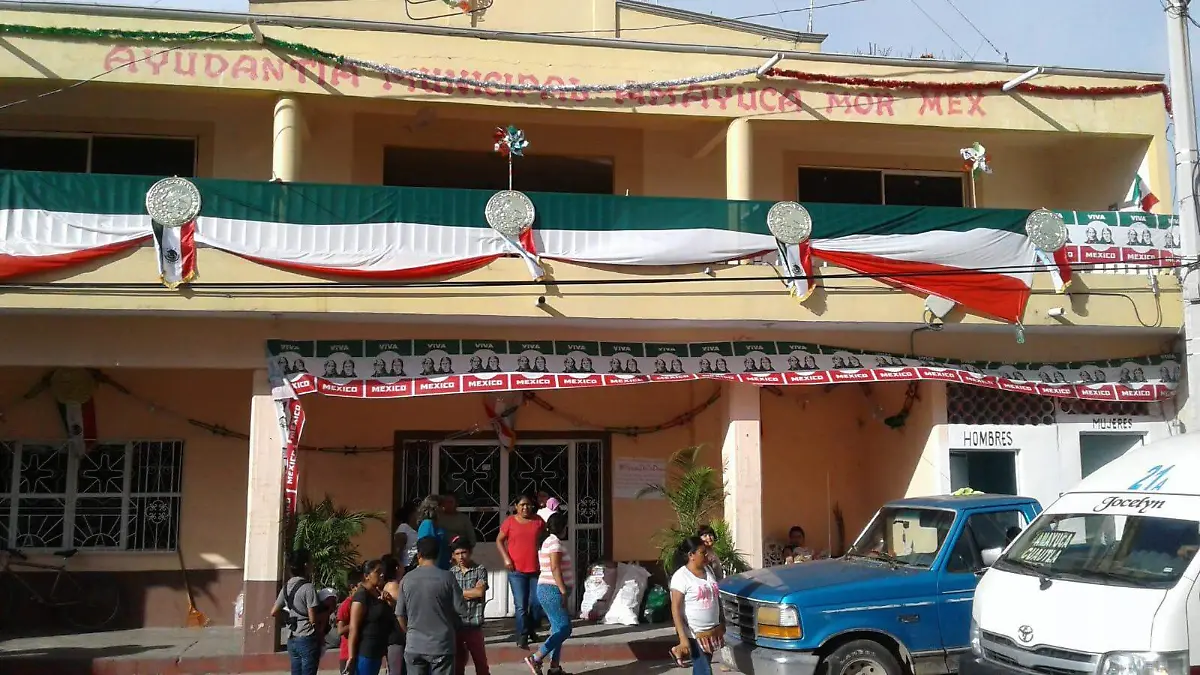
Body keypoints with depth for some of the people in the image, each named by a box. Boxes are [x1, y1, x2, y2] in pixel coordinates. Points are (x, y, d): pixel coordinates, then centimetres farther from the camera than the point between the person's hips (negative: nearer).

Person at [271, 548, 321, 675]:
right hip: (307, 640, -8)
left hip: (292, 640, 8)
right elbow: (313, 619, -16)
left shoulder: (286, 587, 8)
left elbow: (274, 613, 12)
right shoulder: (308, 587, -15)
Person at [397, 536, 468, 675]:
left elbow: (400, 615, 5)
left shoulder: (407, 579, 0)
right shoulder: (447, 577, -9)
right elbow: (461, 609, -6)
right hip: (442, 645, -2)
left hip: (414, 646, 3)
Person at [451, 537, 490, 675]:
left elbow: (480, 591, -14)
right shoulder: (451, 572, 7)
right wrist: (470, 594, -10)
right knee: (457, 662, 10)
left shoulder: (480, 570, -2)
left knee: (480, 661, 5)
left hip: (474, 624, -2)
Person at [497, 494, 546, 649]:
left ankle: (530, 630, 31)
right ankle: (522, 638, 4)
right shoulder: (510, 522, -1)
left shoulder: (538, 521, 5)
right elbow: (499, 540, 6)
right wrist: (506, 558, -6)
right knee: (521, 606, -5)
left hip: (536, 570, 2)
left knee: (536, 602, 6)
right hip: (517, 570, -2)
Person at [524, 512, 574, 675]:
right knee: (564, 629, -10)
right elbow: (555, 568, -22)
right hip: (553, 591, -10)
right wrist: (563, 591, -22)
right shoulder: (555, 542, -14)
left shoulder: (549, 541, 17)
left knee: (559, 630, 10)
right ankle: (535, 658, -10)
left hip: (550, 590, 10)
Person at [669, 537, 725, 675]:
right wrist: (683, 637, -23)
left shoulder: (708, 570, 5)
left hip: (712, 630, 7)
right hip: (695, 633, -7)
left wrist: (721, 622, 15)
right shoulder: (681, 576, -17)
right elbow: (676, 608, -19)